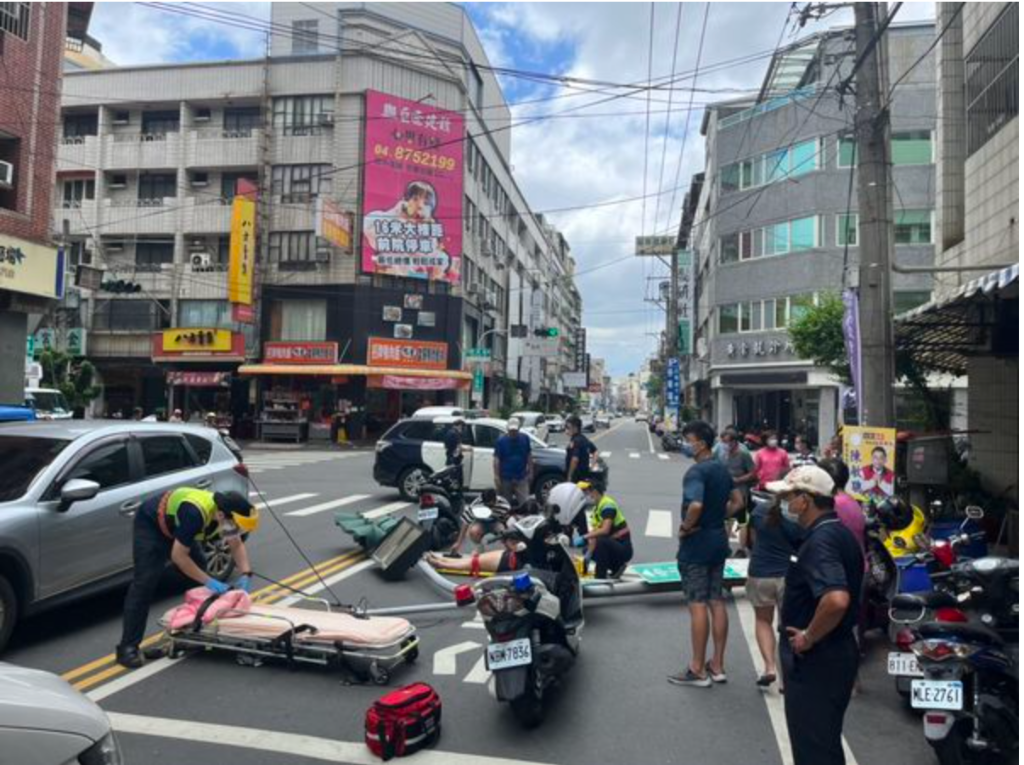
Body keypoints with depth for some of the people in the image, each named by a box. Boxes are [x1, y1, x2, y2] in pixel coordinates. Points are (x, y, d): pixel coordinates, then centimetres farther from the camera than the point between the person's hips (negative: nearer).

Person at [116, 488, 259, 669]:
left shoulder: (225, 511, -17)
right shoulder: (195, 513, -40)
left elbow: (237, 545, -2)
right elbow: (178, 556, -33)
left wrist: (245, 575, -16)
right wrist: (208, 581, -30)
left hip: (175, 526, 8)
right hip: (150, 525, -8)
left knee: (199, 573, 5)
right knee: (145, 582, -15)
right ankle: (128, 647, -11)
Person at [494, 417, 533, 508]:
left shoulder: (525, 438, 2)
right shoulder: (501, 441, -5)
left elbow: (529, 456, 9)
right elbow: (496, 459, -6)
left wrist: (530, 472, 6)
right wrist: (497, 476, -11)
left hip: (522, 477, 1)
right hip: (506, 478, -1)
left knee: (525, 502, -6)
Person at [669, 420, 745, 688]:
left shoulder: (696, 471, -19)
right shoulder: (722, 469, 10)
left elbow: (695, 505, -33)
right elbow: (737, 501, 20)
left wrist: (685, 528, -18)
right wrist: (718, 518, 13)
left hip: (697, 544, -9)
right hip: (718, 539, 9)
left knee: (698, 605, -2)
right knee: (717, 603, 12)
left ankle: (697, 670, 6)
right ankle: (717, 665, 21)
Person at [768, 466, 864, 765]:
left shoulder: (819, 541, -24)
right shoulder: (840, 533, 7)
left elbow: (836, 600, -39)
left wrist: (808, 637, -24)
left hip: (815, 661, -10)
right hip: (837, 651, 10)